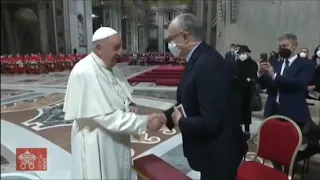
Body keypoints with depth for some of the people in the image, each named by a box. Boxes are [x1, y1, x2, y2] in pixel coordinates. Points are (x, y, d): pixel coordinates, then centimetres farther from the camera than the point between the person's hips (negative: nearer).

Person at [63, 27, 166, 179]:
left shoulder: (111, 67, 0)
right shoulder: (84, 73, -25)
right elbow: (105, 116, -28)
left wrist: (129, 105, -8)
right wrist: (145, 122, -28)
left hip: (116, 139, 7)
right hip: (96, 144, -7)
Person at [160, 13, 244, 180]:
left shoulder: (209, 64, -29)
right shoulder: (197, 59, 3)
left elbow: (210, 123, -32)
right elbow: (188, 103, 11)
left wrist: (180, 121, -16)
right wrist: (165, 116, 0)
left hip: (218, 152, -9)